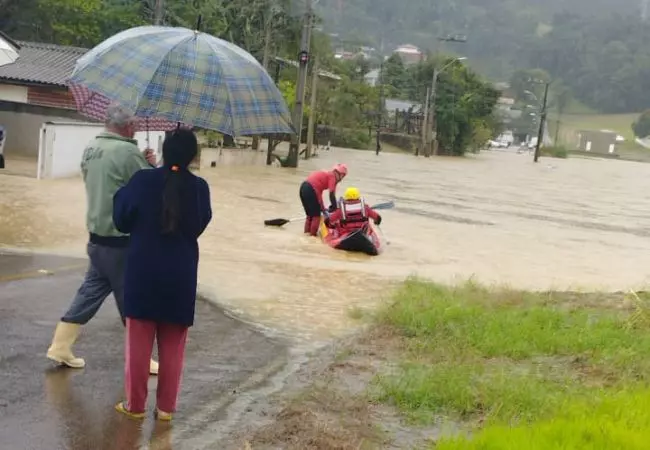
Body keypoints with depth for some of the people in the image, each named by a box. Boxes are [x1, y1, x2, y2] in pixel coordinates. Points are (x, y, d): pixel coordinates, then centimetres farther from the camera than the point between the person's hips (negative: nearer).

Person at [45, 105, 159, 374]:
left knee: (91, 290, 16)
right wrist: (150, 165, 4)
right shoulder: (127, 151, -18)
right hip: (123, 239, -8)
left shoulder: (91, 149, 8)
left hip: (98, 234, 8)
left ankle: (60, 346, 17)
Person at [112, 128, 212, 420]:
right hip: (180, 275, 1)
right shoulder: (199, 187, -6)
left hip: (143, 272, -1)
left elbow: (122, 221, -1)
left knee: (138, 343, 10)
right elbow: (199, 226, 6)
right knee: (172, 346, 12)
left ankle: (135, 404, 17)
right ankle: (166, 407, 16)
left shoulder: (143, 181, -10)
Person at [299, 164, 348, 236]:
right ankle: (313, 234, 8)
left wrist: (322, 207, 28)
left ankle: (307, 232, 25)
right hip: (310, 190, -9)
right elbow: (332, 194, -8)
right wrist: (335, 208, -2)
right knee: (316, 214, 4)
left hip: (304, 187, 9)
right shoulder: (332, 176, 1)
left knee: (309, 213, 21)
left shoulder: (326, 174, 25)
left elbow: (319, 191, 28)